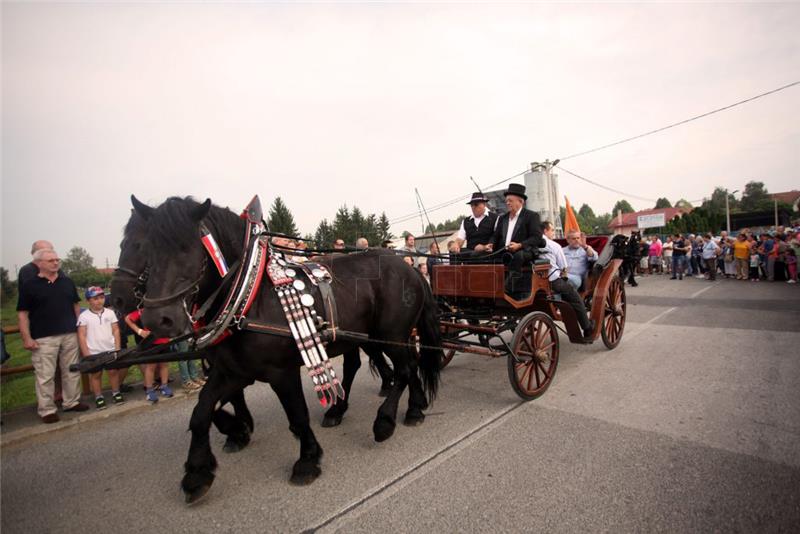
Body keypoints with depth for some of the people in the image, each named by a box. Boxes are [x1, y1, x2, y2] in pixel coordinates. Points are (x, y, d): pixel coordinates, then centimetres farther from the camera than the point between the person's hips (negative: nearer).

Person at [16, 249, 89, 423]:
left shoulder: (67, 282, 10)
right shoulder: (29, 285, -2)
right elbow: (22, 314, -3)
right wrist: (27, 338, -8)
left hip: (70, 335, 4)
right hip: (43, 338, -4)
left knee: (72, 371, 11)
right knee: (45, 375, 1)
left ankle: (72, 402, 24)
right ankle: (47, 410, 12)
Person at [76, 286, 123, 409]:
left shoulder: (110, 313, 2)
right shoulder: (84, 316, -5)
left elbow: (115, 330, 4)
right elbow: (81, 335, -6)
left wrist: (117, 348, -1)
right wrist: (86, 354, -9)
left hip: (110, 350, 2)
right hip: (93, 352, -2)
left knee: (113, 371, 8)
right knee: (96, 374, 10)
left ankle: (116, 393, 24)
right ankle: (98, 397, 22)